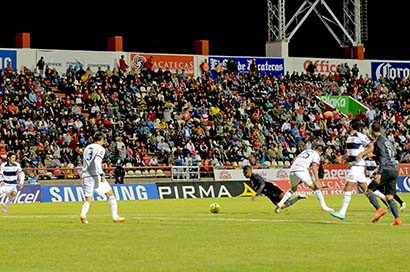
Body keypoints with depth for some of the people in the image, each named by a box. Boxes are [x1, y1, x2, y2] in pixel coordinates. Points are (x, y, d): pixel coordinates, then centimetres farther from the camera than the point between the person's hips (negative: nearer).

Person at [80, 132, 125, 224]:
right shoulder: (100, 148, -3)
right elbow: (97, 161, -19)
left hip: (85, 176, 6)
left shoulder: (87, 148, 17)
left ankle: (83, 214, -22)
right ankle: (115, 216, 3)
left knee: (88, 200, 6)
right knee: (110, 194, 8)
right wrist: (101, 174, -24)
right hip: (95, 175, -6)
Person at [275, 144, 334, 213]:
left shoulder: (305, 151, 29)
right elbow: (314, 168, -5)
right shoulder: (316, 155, 10)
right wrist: (317, 180, -10)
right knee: (315, 187, 5)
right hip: (302, 170, -6)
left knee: (293, 189, 27)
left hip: (292, 170, 6)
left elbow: (295, 159, 23)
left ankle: (280, 204, 14)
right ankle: (324, 207, -3)